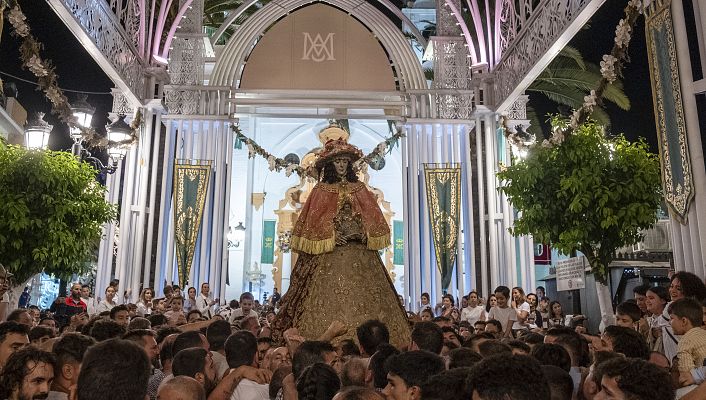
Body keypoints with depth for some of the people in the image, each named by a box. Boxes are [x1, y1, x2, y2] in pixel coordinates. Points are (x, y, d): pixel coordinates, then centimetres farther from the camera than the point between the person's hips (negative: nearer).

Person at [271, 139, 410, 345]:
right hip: (329, 253, -2)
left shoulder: (359, 189, 14)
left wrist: (364, 233, -7)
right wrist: (332, 235, -12)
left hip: (359, 253, 3)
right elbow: (312, 221, 0)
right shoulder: (321, 190, 6)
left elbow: (373, 218, 11)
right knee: (329, 300, -9)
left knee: (363, 298, -3)